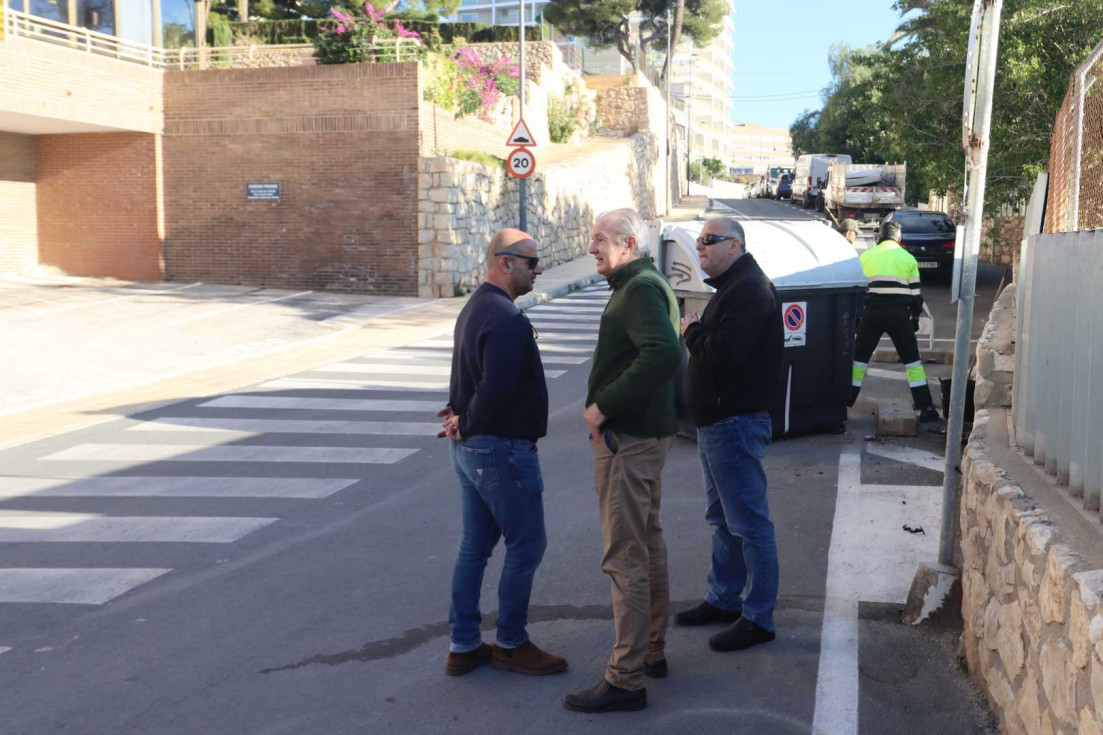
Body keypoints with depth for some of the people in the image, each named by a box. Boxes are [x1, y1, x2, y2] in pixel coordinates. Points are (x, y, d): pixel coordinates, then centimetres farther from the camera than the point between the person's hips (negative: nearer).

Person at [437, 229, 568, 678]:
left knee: (475, 547, 15)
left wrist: (463, 417, 2)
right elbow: (495, 389, -27)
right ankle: (511, 645, 15)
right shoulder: (506, 320, -21)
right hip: (503, 450, -10)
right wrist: (467, 424, -12)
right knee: (526, 546, 3)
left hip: (470, 449, 10)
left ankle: (463, 646, 22)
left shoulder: (475, 308, 14)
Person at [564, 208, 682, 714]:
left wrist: (604, 406, -26)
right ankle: (652, 651, 33)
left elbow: (663, 355, -33)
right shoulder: (649, 285, 16)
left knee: (624, 558, -6)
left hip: (628, 439, -11)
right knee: (648, 543, 19)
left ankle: (626, 678, 0)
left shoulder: (639, 290, -17)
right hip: (650, 433, 11)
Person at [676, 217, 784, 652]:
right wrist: (697, 332, 2)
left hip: (736, 424, -11)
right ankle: (724, 599, 32)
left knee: (749, 525, -3)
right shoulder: (731, 287, 17)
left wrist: (693, 331, -12)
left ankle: (759, 617, 5)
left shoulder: (749, 290, -18)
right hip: (716, 421, 11)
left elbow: (725, 351, -28)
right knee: (723, 519, 19)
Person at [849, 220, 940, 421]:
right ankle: (926, 407, 4)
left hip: (872, 312, 0)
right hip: (899, 314, 0)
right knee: (911, 358, 8)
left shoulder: (865, 256, 10)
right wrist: (915, 317, 22)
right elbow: (915, 293, 10)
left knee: (859, 357, 10)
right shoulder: (908, 258, 10)